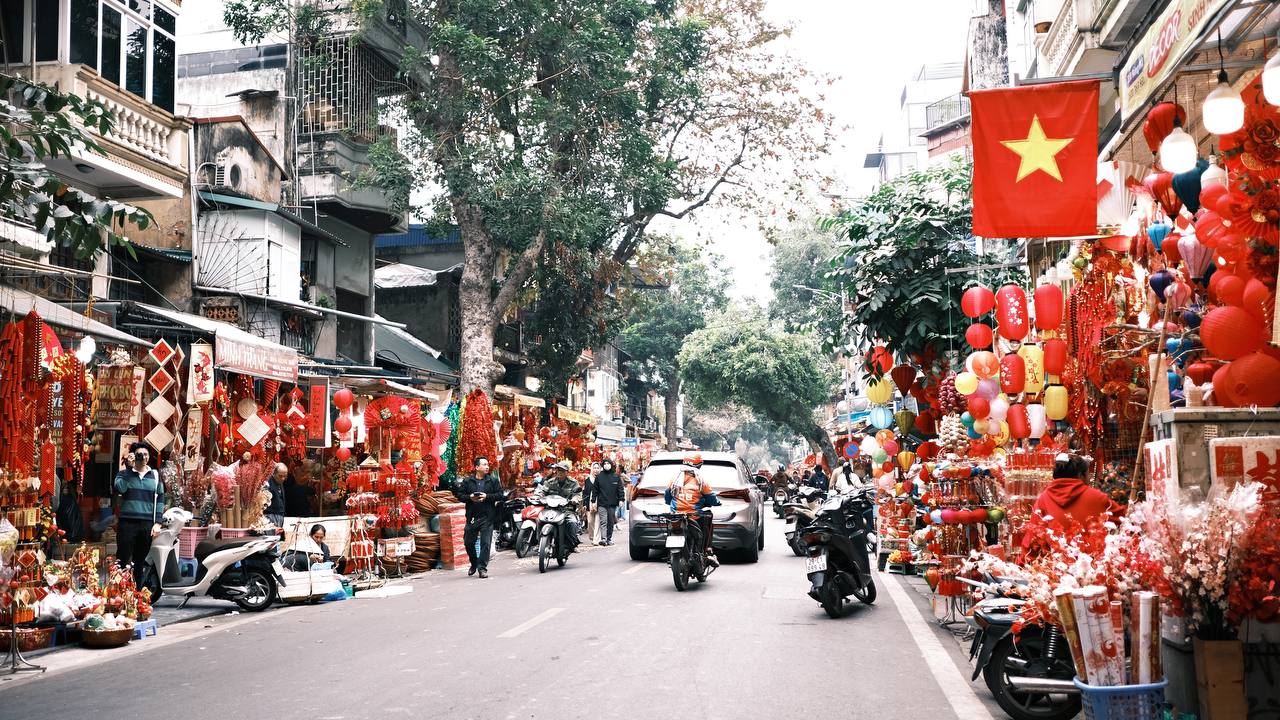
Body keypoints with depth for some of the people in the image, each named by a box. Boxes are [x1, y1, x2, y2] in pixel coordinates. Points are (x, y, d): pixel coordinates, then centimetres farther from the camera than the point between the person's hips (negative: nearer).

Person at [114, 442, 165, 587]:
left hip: (147, 524, 2)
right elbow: (120, 488, -16)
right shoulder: (125, 472, 4)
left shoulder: (155, 475, 10)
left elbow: (160, 499, 9)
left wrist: (157, 522, 1)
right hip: (127, 522, -2)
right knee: (123, 559, -4)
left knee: (140, 562, 9)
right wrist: (128, 466, -14)